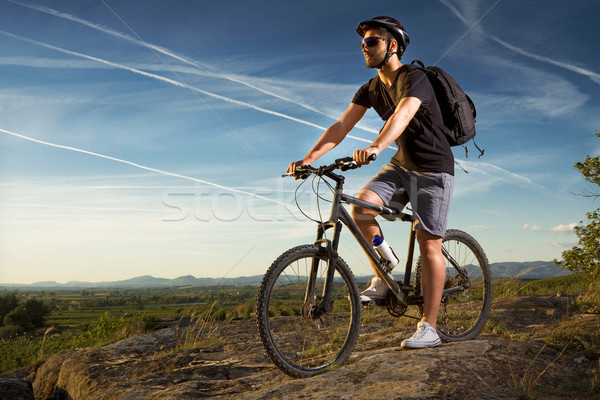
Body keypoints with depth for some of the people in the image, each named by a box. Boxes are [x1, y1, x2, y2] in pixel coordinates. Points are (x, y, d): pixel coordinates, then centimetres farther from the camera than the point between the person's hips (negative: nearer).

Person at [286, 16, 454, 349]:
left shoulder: (414, 78, -19)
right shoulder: (371, 89, 3)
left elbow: (401, 116, -39)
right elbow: (341, 126, -4)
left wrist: (375, 147, -58)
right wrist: (309, 157, -17)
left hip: (433, 170, -6)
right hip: (401, 165, 6)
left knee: (428, 246, -7)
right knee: (360, 207, -17)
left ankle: (428, 327, 1)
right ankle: (384, 279, 1)